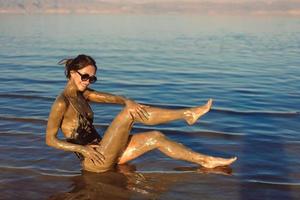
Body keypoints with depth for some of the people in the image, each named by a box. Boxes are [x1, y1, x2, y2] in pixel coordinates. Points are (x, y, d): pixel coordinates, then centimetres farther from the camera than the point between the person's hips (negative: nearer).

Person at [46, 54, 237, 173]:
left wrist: (128, 102, -20)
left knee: (156, 137, 0)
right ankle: (188, 114, -10)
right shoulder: (62, 103, -15)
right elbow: (50, 139, -16)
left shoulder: (83, 94, 10)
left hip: (103, 152, 8)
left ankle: (205, 160, 6)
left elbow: (114, 98, 3)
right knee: (131, 113, -19)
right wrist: (83, 149, -23)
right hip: (96, 161, -8)